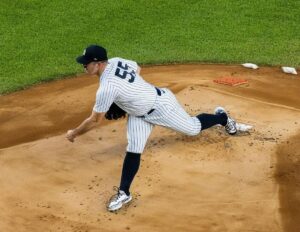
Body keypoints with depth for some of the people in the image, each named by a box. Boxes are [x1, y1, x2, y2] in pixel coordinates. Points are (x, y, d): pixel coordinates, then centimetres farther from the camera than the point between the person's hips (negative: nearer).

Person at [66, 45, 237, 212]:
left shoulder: (107, 88, -37)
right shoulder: (115, 61, -12)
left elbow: (95, 120, -26)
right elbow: (137, 68, 10)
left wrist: (74, 133, -11)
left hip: (161, 105, -8)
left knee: (193, 128, 16)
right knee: (133, 150, -2)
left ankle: (222, 117, 44)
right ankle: (124, 193, -2)